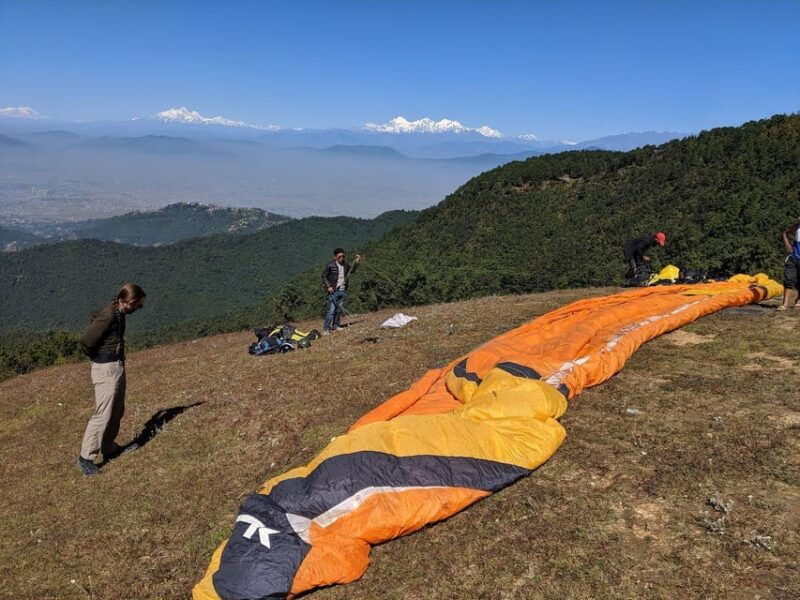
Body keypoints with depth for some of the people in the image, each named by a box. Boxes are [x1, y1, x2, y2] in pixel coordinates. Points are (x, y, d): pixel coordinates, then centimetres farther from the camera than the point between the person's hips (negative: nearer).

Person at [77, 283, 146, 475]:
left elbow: (94, 316, 25)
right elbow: (86, 340, -25)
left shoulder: (118, 312, 6)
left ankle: (109, 448, 30)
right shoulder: (108, 315, -23)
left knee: (117, 412, 18)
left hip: (118, 367, 10)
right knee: (103, 415, -6)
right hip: (106, 369, -10)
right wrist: (98, 357, -4)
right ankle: (85, 457, 2)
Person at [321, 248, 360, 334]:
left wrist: (357, 262, 8)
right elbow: (324, 276, -2)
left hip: (343, 291, 5)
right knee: (331, 310, -10)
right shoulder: (330, 265, -6)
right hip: (334, 291, -5)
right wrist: (328, 286, -12)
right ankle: (326, 329, -7)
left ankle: (335, 326, 20)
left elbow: (352, 270, 21)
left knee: (339, 310, 9)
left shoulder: (345, 265, 10)